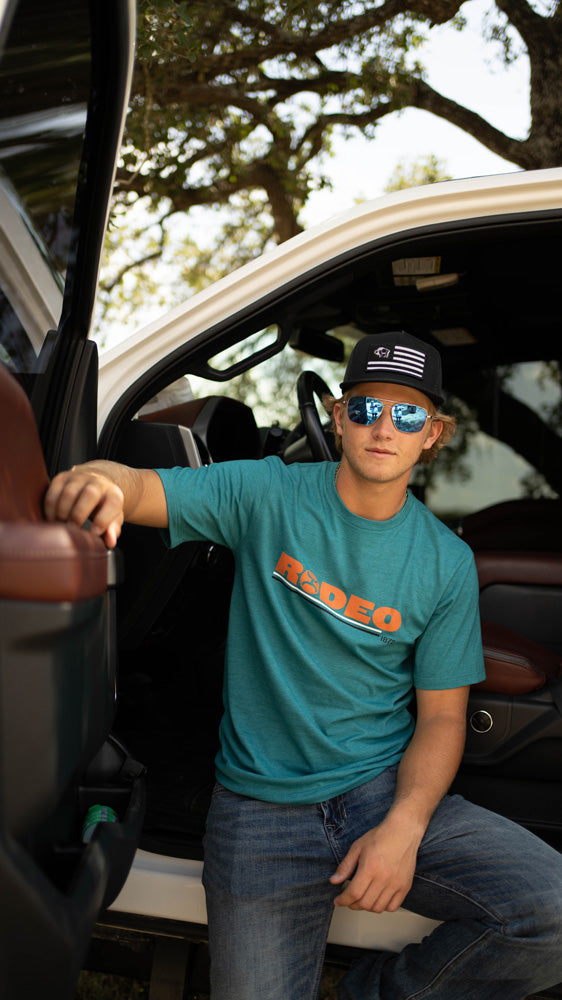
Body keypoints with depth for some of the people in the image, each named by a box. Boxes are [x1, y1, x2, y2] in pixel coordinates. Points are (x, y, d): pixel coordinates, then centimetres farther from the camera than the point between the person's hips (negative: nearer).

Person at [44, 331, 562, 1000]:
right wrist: (101, 479, -39)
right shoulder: (268, 496, -4)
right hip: (261, 807, -1)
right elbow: (143, 489, -13)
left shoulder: (446, 562, 0)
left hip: (389, 792, 2)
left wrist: (403, 828, -16)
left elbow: (441, 717, 1)